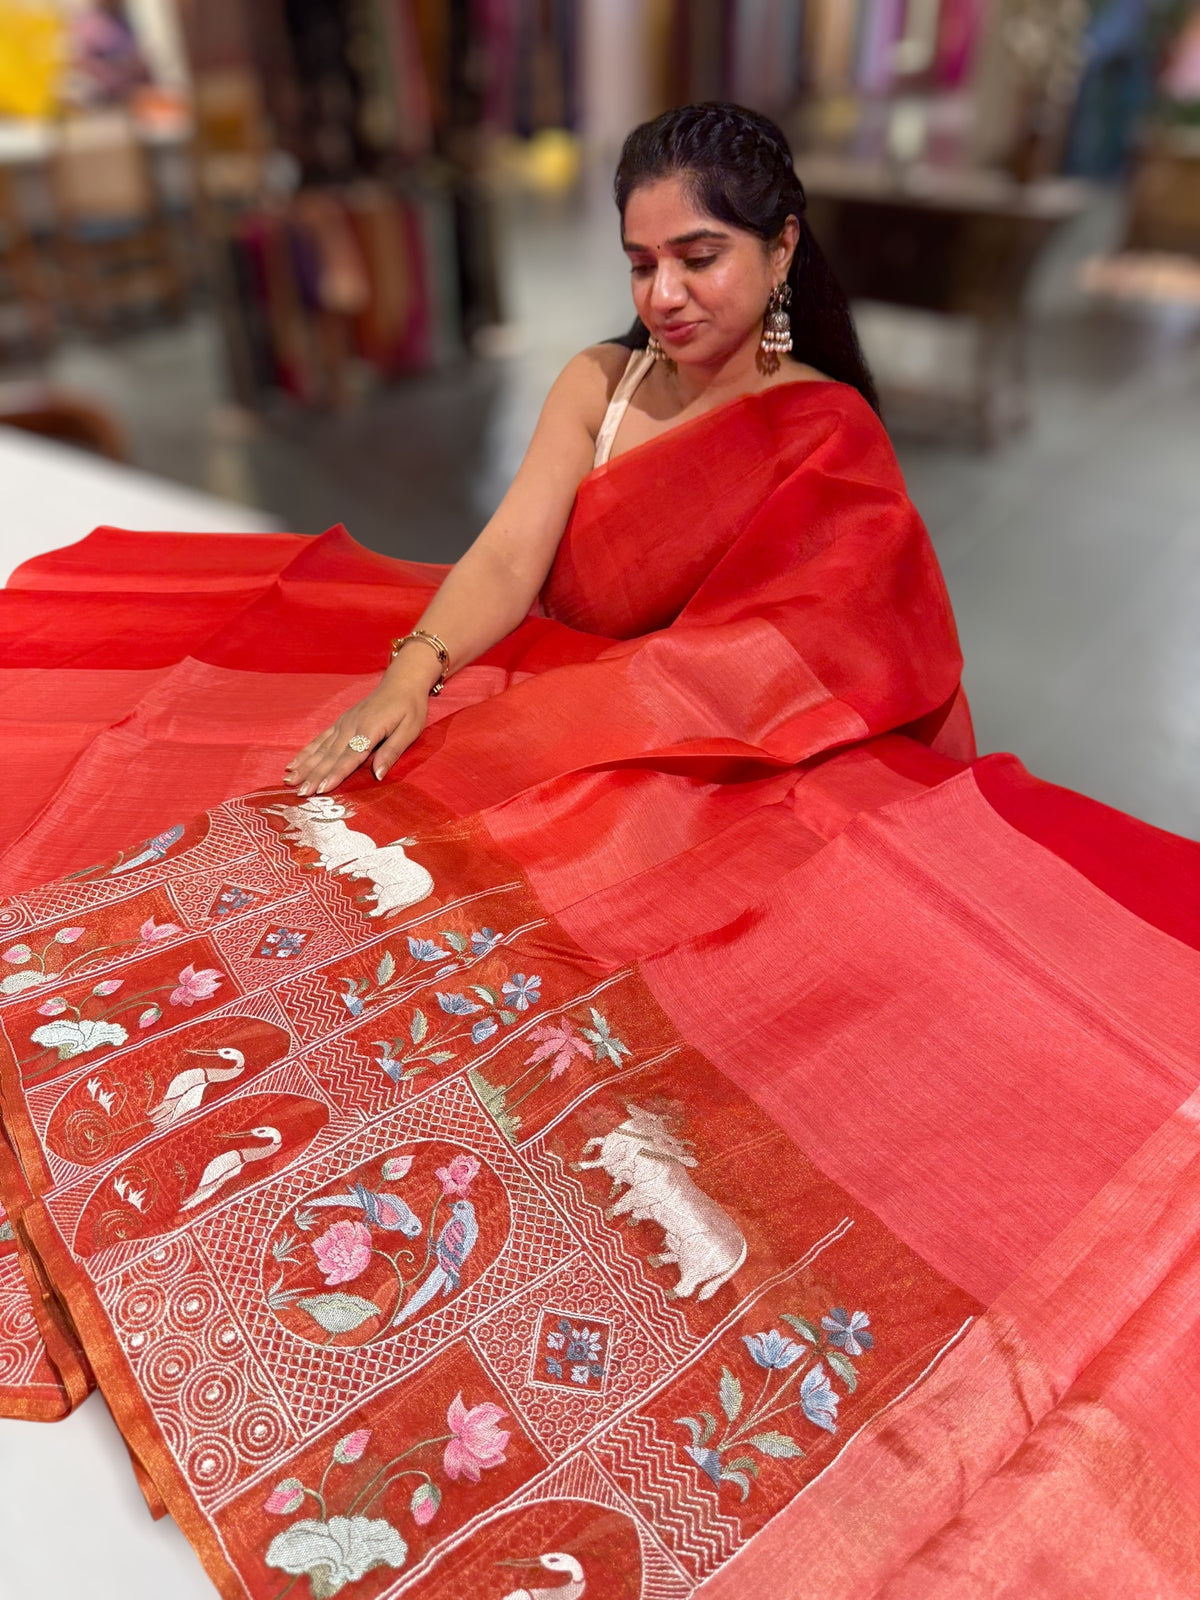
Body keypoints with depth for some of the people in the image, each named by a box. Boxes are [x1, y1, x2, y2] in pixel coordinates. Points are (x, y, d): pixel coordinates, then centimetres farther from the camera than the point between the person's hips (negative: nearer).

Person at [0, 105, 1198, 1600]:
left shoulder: (831, 441, -3)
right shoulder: (598, 381, 10)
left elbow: (734, 671, -15)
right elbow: (509, 556, -3)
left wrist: (457, 720, -24)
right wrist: (409, 678, -24)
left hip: (721, 787, -5)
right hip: (550, 719, 5)